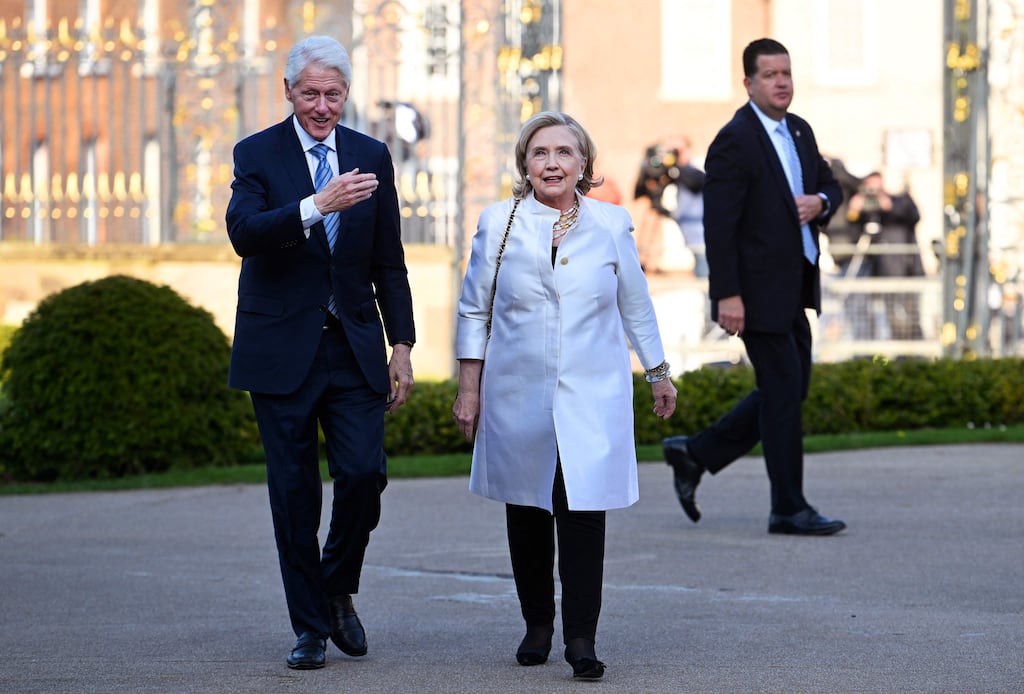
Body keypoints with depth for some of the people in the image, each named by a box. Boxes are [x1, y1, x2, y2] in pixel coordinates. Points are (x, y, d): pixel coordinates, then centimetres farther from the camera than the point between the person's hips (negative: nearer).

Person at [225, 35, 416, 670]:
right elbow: (243, 232, -18)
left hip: (354, 348, 2)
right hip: (283, 349, -2)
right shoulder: (258, 154, 0)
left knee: (364, 473, -10)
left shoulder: (371, 158, 9)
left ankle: (339, 589, 15)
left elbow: (389, 264, 12)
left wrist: (402, 346, 6)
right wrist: (317, 206, -31)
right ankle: (311, 627, 11)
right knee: (294, 492, 1)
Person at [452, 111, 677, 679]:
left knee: (583, 510, -10)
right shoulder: (499, 224, 2)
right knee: (527, 512, 7)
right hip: (518, 398, 1)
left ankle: (581, 638, -9)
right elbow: (474, 312, 8)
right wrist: (468, 391, 4)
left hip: (592, 398, -1)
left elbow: (636, 307, 15)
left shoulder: (611, 225, 4)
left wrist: (659, 374, 21)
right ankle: (537, 623, 23)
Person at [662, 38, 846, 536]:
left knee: (789, 390, 13)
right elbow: (718, 224, -18)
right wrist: (727, 296, -21)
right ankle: (789, 509, 5)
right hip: (756, 290, -9)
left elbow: (829, 183, 24)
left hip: (792, 289, 9)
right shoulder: (734, 141, -14)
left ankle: (695, 454, 24)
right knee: (783, 391, -4)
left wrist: (819, 202, -1)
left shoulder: (799, 131, 11)